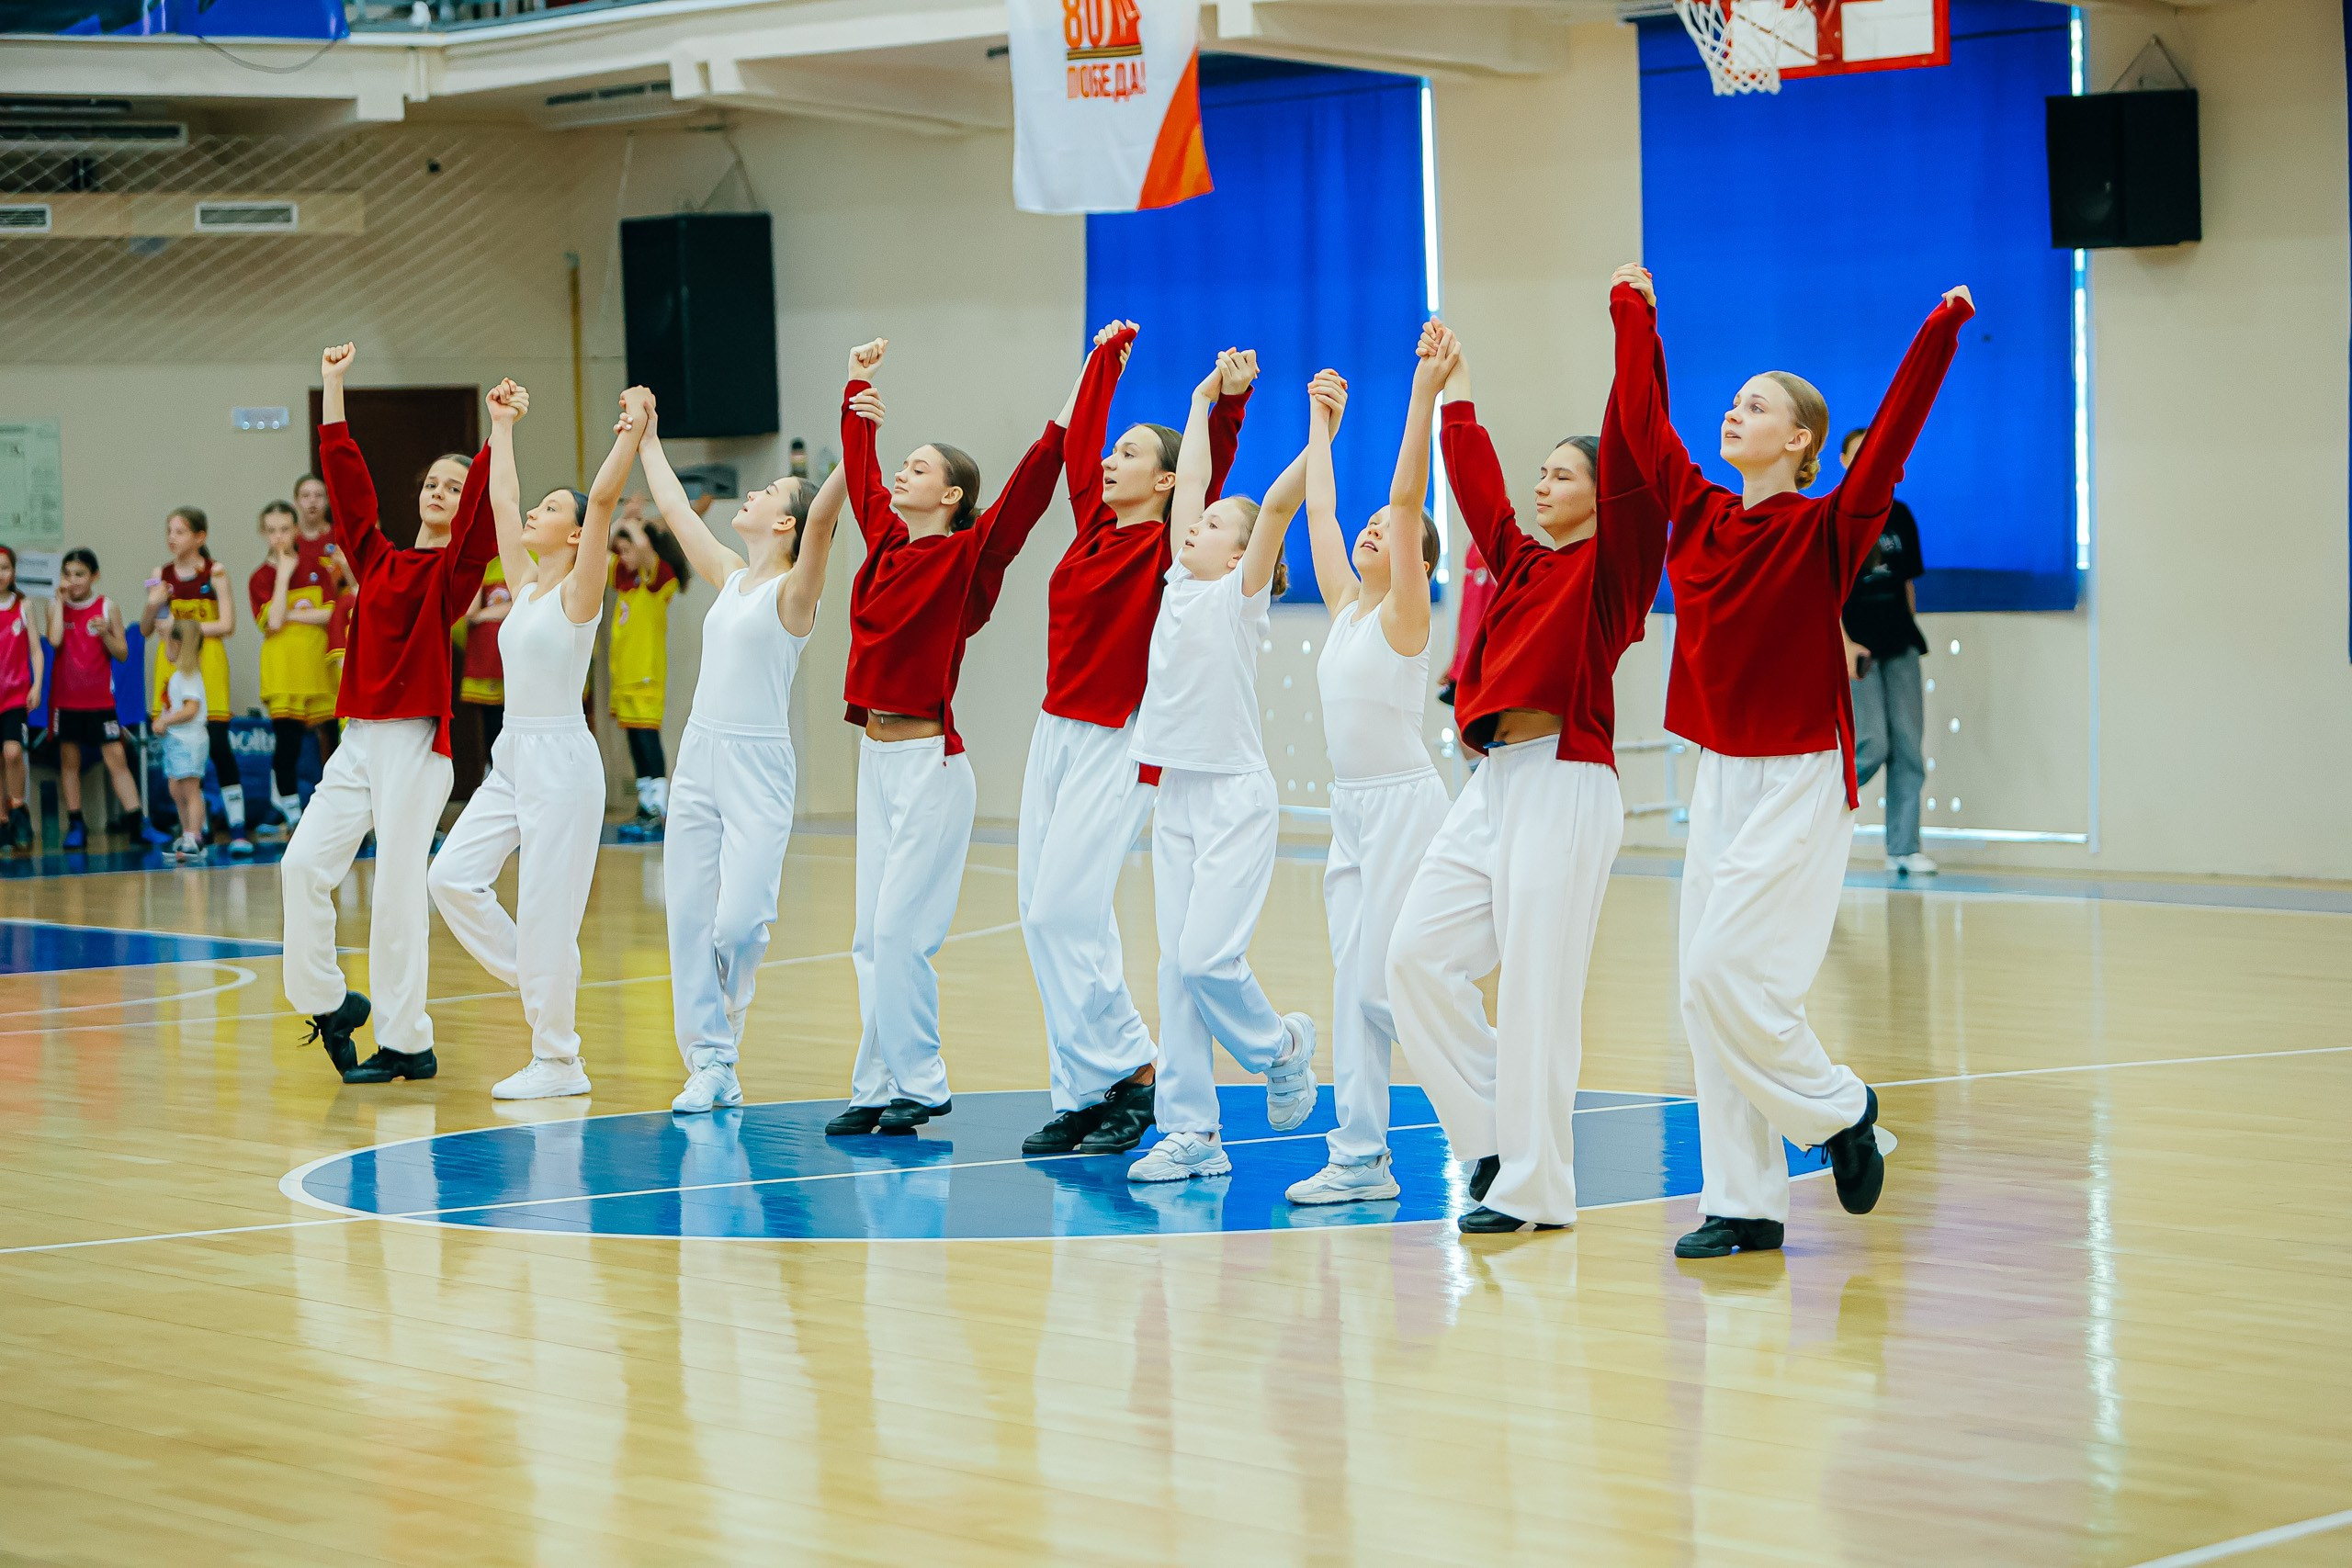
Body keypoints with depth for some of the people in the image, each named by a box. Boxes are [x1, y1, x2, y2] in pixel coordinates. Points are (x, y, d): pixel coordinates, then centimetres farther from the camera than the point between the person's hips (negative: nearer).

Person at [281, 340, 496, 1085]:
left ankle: (406, 1042, 2)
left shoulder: (454, 568, 0)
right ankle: (329, 1000, 14)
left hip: (416, 743, -5)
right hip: (359, 738, 5)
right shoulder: (377, 559, 13)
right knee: (303, 864, -4)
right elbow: (345, 477, 11)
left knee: (398, 889, -5)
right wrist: (333, 387, 10)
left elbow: (479, 504, -15)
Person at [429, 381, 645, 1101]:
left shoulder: (578, 591, -8)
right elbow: (501, 500, 20)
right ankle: (539, 980, 15)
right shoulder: (525, 585, 12)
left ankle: (559, 1062, 2)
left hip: (561, 758, -8)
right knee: (452, 876, 0)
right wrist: (502, 424, 26)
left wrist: (634, 430, -26)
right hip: (513, 757, 8)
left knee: (546, 907, -6)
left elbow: (603, 498, -20)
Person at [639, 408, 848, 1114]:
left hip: (758, 767, -7)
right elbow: (675, 510, 25)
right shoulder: (730, 577, 13)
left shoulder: (793, 589, -6)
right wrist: (648, 441, 32)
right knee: (688, 915, 2)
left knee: (738, 918, -14)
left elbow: (823, 513, -23)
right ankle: (710, 1067, 8)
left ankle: (728, 1014, 17)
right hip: (699, 757, 7)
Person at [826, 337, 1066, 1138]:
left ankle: (918, 1086, 0)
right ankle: (877, 1088, 11)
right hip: (877, 755, 7)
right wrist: (858, 389, 32)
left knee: (900, 930, -8)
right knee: (871, 937, 7)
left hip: (928, 760, -7)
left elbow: (1026, 492, -17)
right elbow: (860, 473, 25)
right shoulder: (886, 540, 11)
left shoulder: (966, 555, -7)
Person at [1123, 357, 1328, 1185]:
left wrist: (1321, 435, -28)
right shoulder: (1181, 585, 11)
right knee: (1177, 967, 3)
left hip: (1235, 797, -7)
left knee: (1207, 956, -13)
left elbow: (1275, 505, -19)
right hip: (1177, 796, 7)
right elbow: (1189, 483, 15)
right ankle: (1191, 1131, 5)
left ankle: (1281, 1047, 15)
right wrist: (1205, 401, 20)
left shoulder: (1242, 593, -5)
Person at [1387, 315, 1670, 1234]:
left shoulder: (1610, 564, -1)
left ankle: (1533, 1186, -3)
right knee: (1419, 954, 3)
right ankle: (1496, 1135, 13)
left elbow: (1631, 457, -11)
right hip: (1495, 780, 8)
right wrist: (1454, 392, 32)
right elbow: (1478, 485, 27)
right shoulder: (1520, 561, 18)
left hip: (1564, 786, -8)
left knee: (1536, 984, -8)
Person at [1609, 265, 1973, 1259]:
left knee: (1724, 974, -13)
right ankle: (1744, 1204, 10)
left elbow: (1891, 435, -19)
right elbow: (1643, 421, 13)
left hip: (1798, 783, -6)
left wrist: (1938, 334, -27)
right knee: (1706, 995, 4)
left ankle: (1838, 1109, 11)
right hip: (1720, 775, 6)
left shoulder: (1825, 530, -8)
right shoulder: (1701, 516, 7)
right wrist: (1633, 316, 18)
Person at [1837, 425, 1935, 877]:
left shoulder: (1899, 515, 12)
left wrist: (1913, 636, 12)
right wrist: (1844, 642, -17)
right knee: (1872, 746, -12)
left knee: (1908, 747, 2)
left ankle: (1903, 848, 8)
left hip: (1899, 644, 5)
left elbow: (1908, 581, 17)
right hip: (1857, 646, -5)